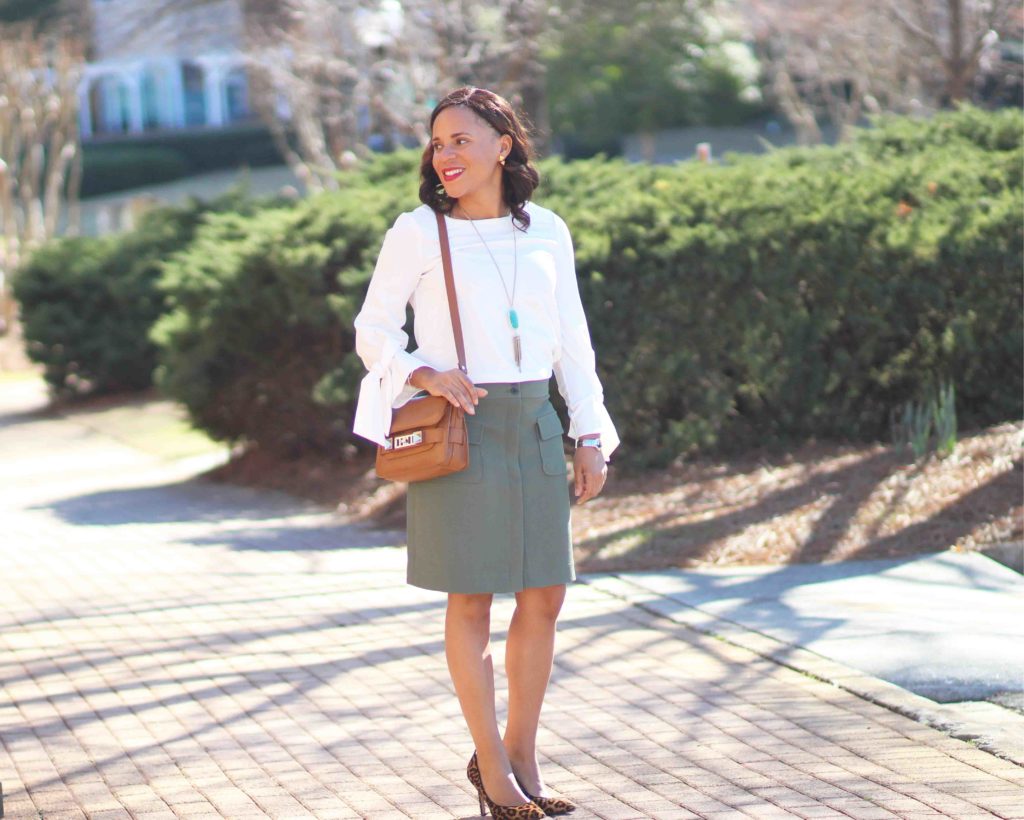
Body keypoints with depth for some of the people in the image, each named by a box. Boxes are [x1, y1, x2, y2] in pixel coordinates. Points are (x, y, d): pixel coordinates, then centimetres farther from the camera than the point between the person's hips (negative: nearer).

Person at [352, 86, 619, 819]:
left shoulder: (546, 231, 8)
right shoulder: (419, 232, -2)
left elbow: (572, 340, 12)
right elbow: (373, 330, 3)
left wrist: (592, 436, 8)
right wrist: (425, 375, -15)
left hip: (534, 426, 4)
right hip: (458, 428, -4)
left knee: (544, 595, 5)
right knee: (473, 598, 0)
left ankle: (523, 756, 19)